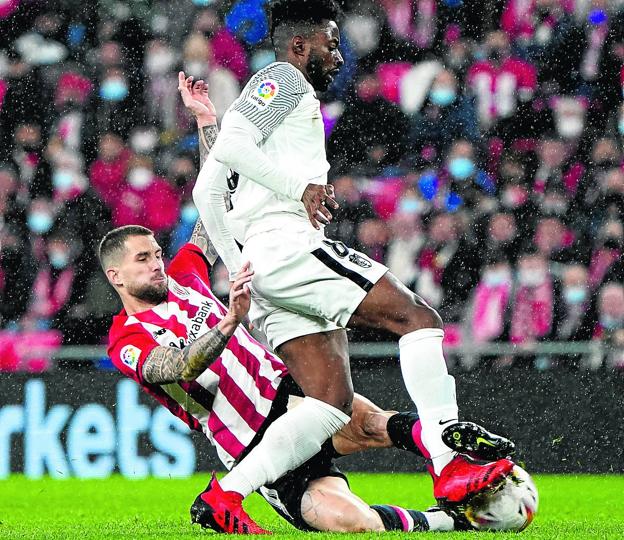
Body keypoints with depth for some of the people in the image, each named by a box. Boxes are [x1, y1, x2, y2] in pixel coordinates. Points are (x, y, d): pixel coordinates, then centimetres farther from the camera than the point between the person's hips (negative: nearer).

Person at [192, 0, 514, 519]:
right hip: (288, 245, -10)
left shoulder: (278, 90, 31)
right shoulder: (284, 79, 2)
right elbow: (231, 144, -16)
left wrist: (239, 269, 29)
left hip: (258, 265, 10)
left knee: (333, 404, 1)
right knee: (418, 317, -12)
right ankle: (450, 465, -20)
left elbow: (207, 190, 32)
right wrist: (300, 188, -18)